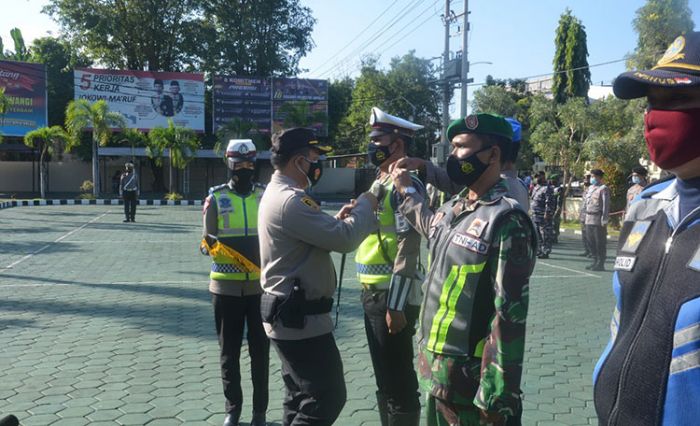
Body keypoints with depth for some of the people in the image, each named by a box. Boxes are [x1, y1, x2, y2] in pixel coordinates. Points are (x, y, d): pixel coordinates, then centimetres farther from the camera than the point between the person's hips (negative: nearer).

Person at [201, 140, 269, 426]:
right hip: (226, 286, -1)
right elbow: (207, 243, 1)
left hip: (260, 285, 1)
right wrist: (211, 247, -20)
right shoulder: (216, 198, -1)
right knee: (229, 352, 9)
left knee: (260, 350, 7)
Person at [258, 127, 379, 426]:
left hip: (290, 313, 11)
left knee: (302, 396, 19)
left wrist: (336, 219, 7)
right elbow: (345, 240, -25)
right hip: (300, 317, -11)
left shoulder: (276, 193, 13)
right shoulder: (290, 199, -22)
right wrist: (365, 205, -8)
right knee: (328, 397, -2)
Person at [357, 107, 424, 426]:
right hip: (373, 292, 9)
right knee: (384, 377, 20)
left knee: (399, 382, 2)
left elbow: (408, 249, -20)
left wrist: (396, 306, -22)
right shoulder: (379, 182, 15)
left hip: (391, 295, -9)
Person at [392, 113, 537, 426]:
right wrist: (406, 191, 36)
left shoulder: (506, 221, -19)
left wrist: (497, 394, -22)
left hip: (467, 376, -8)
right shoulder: (451, 209, 6)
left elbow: (509, 315, -22)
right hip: (434, 367, 8)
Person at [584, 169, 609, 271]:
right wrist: (586, 217, 16)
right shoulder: (590, 188, 17)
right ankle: (595, 261, 23)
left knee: (600, 243, -1)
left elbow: (606, 206, -11)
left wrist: (604, 221, -15)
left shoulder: (603, 189, -7)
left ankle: (601, 264, 5)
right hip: (589, 219, 8)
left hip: (598, 220, -8)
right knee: (591, 242, 12)